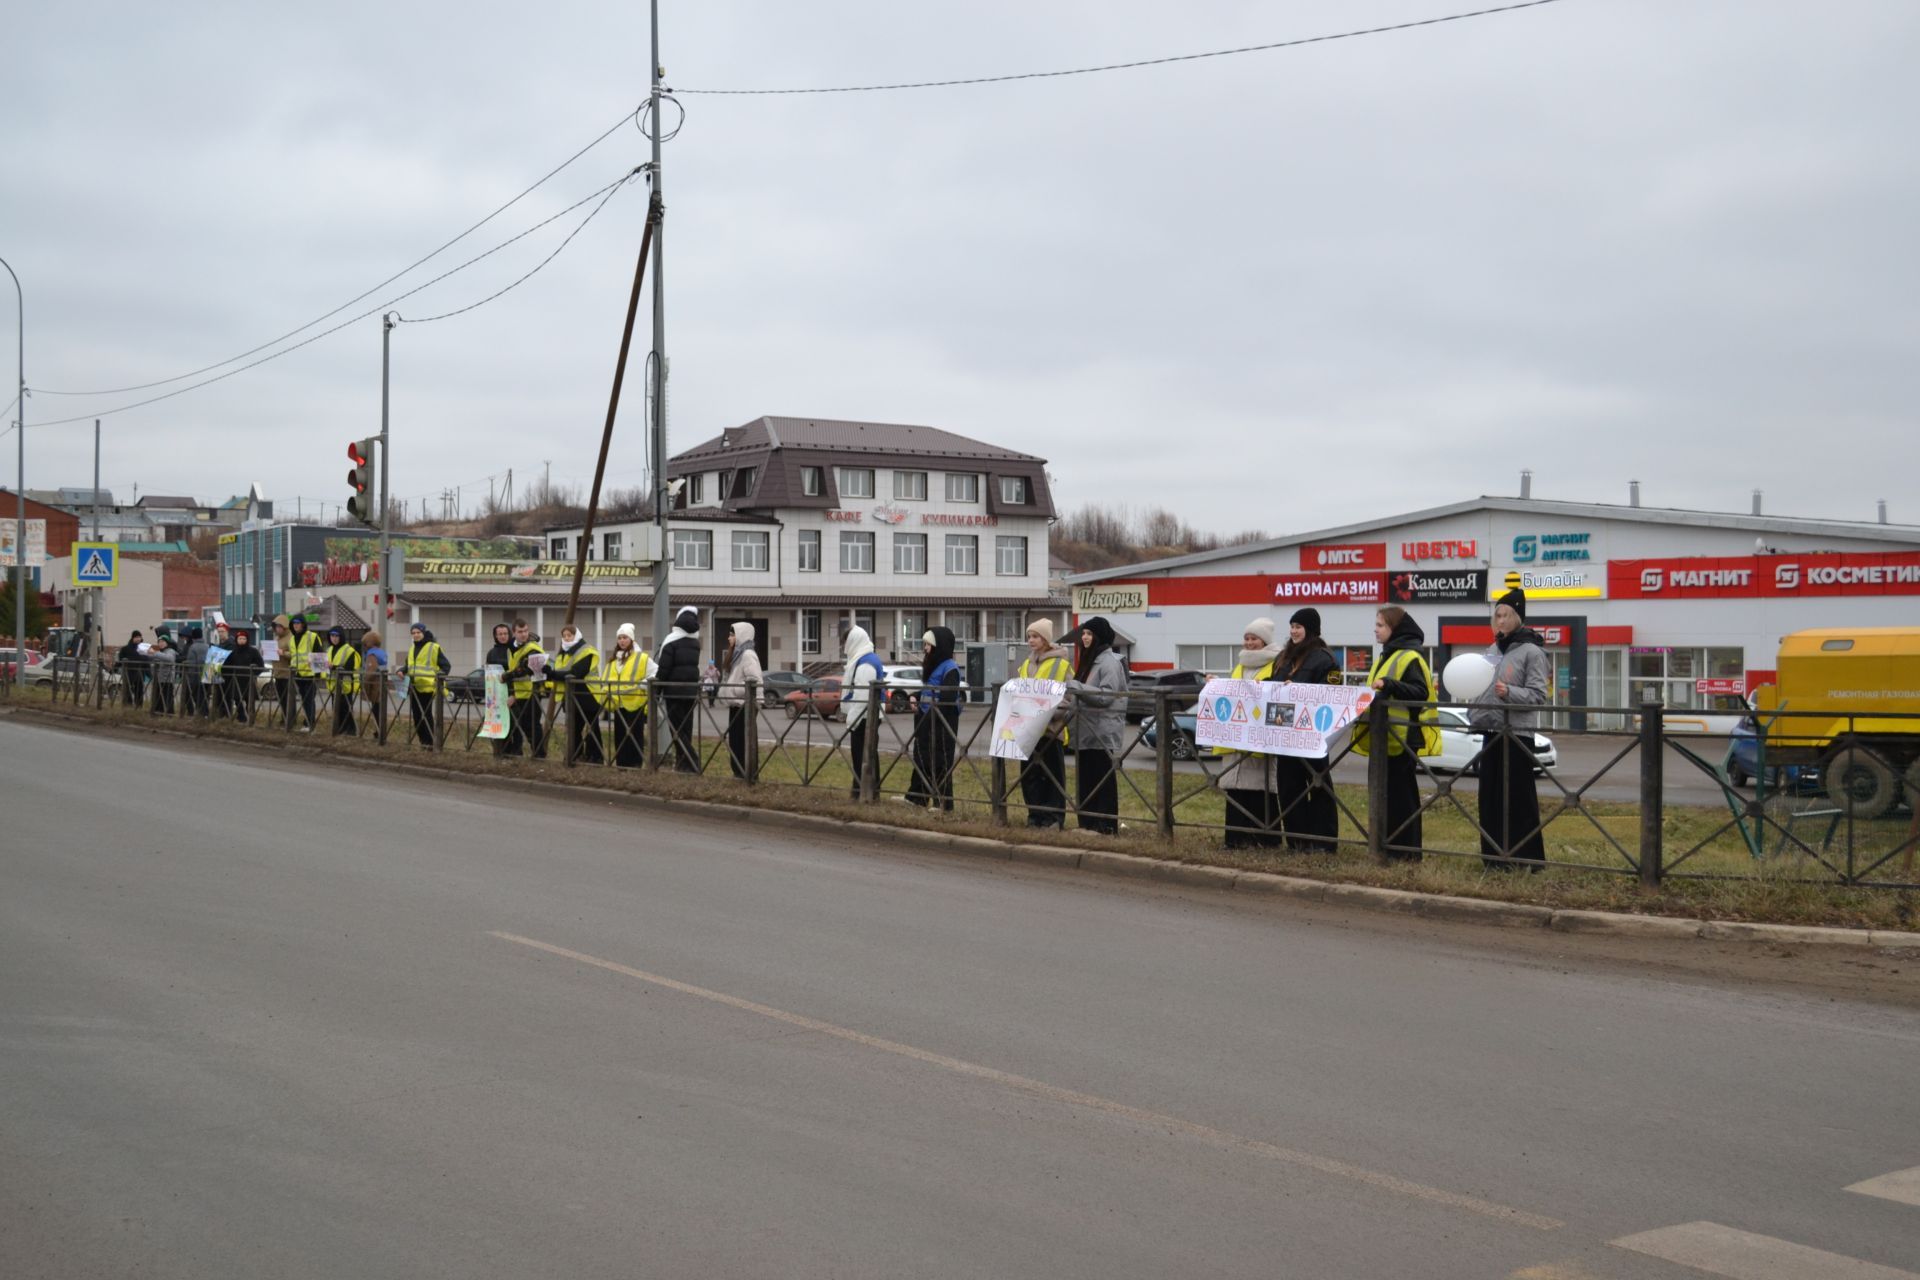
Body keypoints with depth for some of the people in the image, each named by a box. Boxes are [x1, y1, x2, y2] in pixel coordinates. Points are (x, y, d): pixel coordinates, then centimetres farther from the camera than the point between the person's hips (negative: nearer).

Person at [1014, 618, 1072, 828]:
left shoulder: (1061, 664, -5)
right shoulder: (1026, 664, 15)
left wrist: (1051, 712, -21)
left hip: (1051, 727, -6)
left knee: (1052, 773, -1)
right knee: (1030, 772, 7)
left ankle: (1054, 816, 4)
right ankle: (1035, 814, 15)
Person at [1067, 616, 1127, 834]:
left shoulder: (1109, 661, -10)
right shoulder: (1088, 660, 18)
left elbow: (1107, 695, -19)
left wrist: (1078, 687, -22)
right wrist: (1072, 689, 9)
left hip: (1104, 730, -9)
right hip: (1086, 730, 9)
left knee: (1103, 778, -5)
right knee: (1085, 778, 9)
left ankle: (1106, 825, -3)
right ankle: (1087, 822, 14)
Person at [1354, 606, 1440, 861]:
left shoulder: (1410, 658, -11)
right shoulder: (1385, 657, 19)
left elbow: (1421, 692, -21)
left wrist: (1389, 684, -28)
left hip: (1402, 736, -9)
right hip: (1382, 735, 9)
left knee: (1401, 792, -6)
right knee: (1385, 791, 11)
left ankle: (1406, 850, -3)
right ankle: (1388, 847, 16)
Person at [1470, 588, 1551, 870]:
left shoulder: (1531, 651, -6)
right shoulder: (1492, 650, 14)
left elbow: (1538, 695, -12)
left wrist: (1509, 692, -27)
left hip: (1517, 733, -7)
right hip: (1491, 731, 7)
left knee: (1518, 797, -4)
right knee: (1490, 795, 8)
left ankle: (1527, 857, 3)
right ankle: (1496, 854, 16)